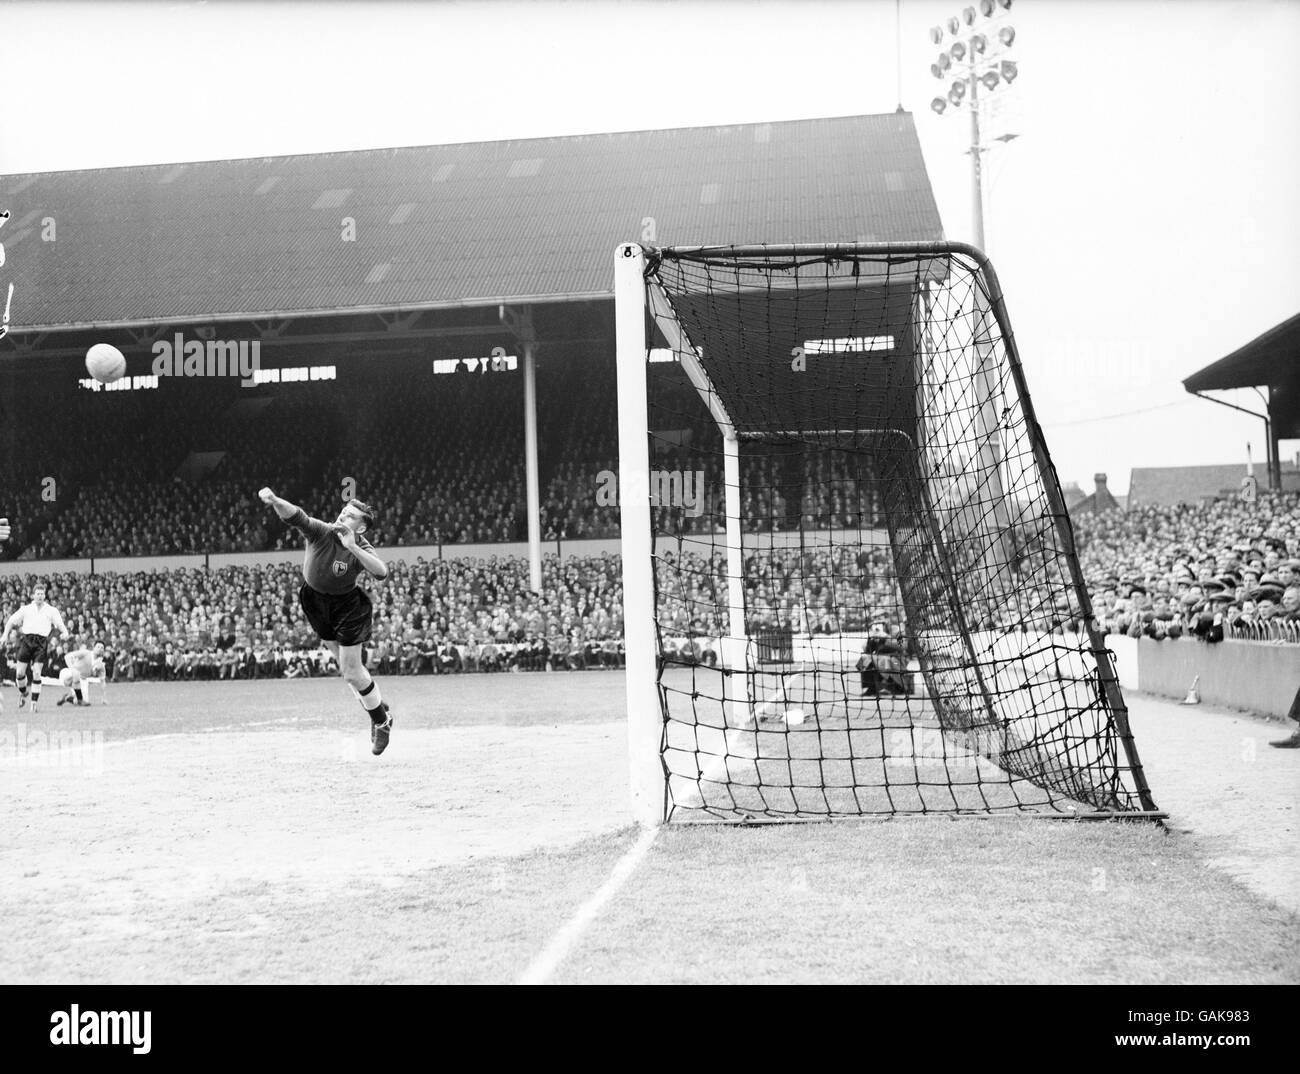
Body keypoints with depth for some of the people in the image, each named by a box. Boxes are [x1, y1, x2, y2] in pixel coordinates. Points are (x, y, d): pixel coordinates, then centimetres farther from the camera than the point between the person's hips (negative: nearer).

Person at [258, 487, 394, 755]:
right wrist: (275, 501, -56)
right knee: (347, 667, 16)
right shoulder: (321, 532, -19)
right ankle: (379, 711, 38)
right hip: (316, 601, 4)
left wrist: (352, 547, -49)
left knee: (351, 673, -5)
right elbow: (295, 516, -36)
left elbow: (381, 572, -42)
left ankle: (382, 721, 19)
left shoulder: (361, 549, -24)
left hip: (347, 607, -4)